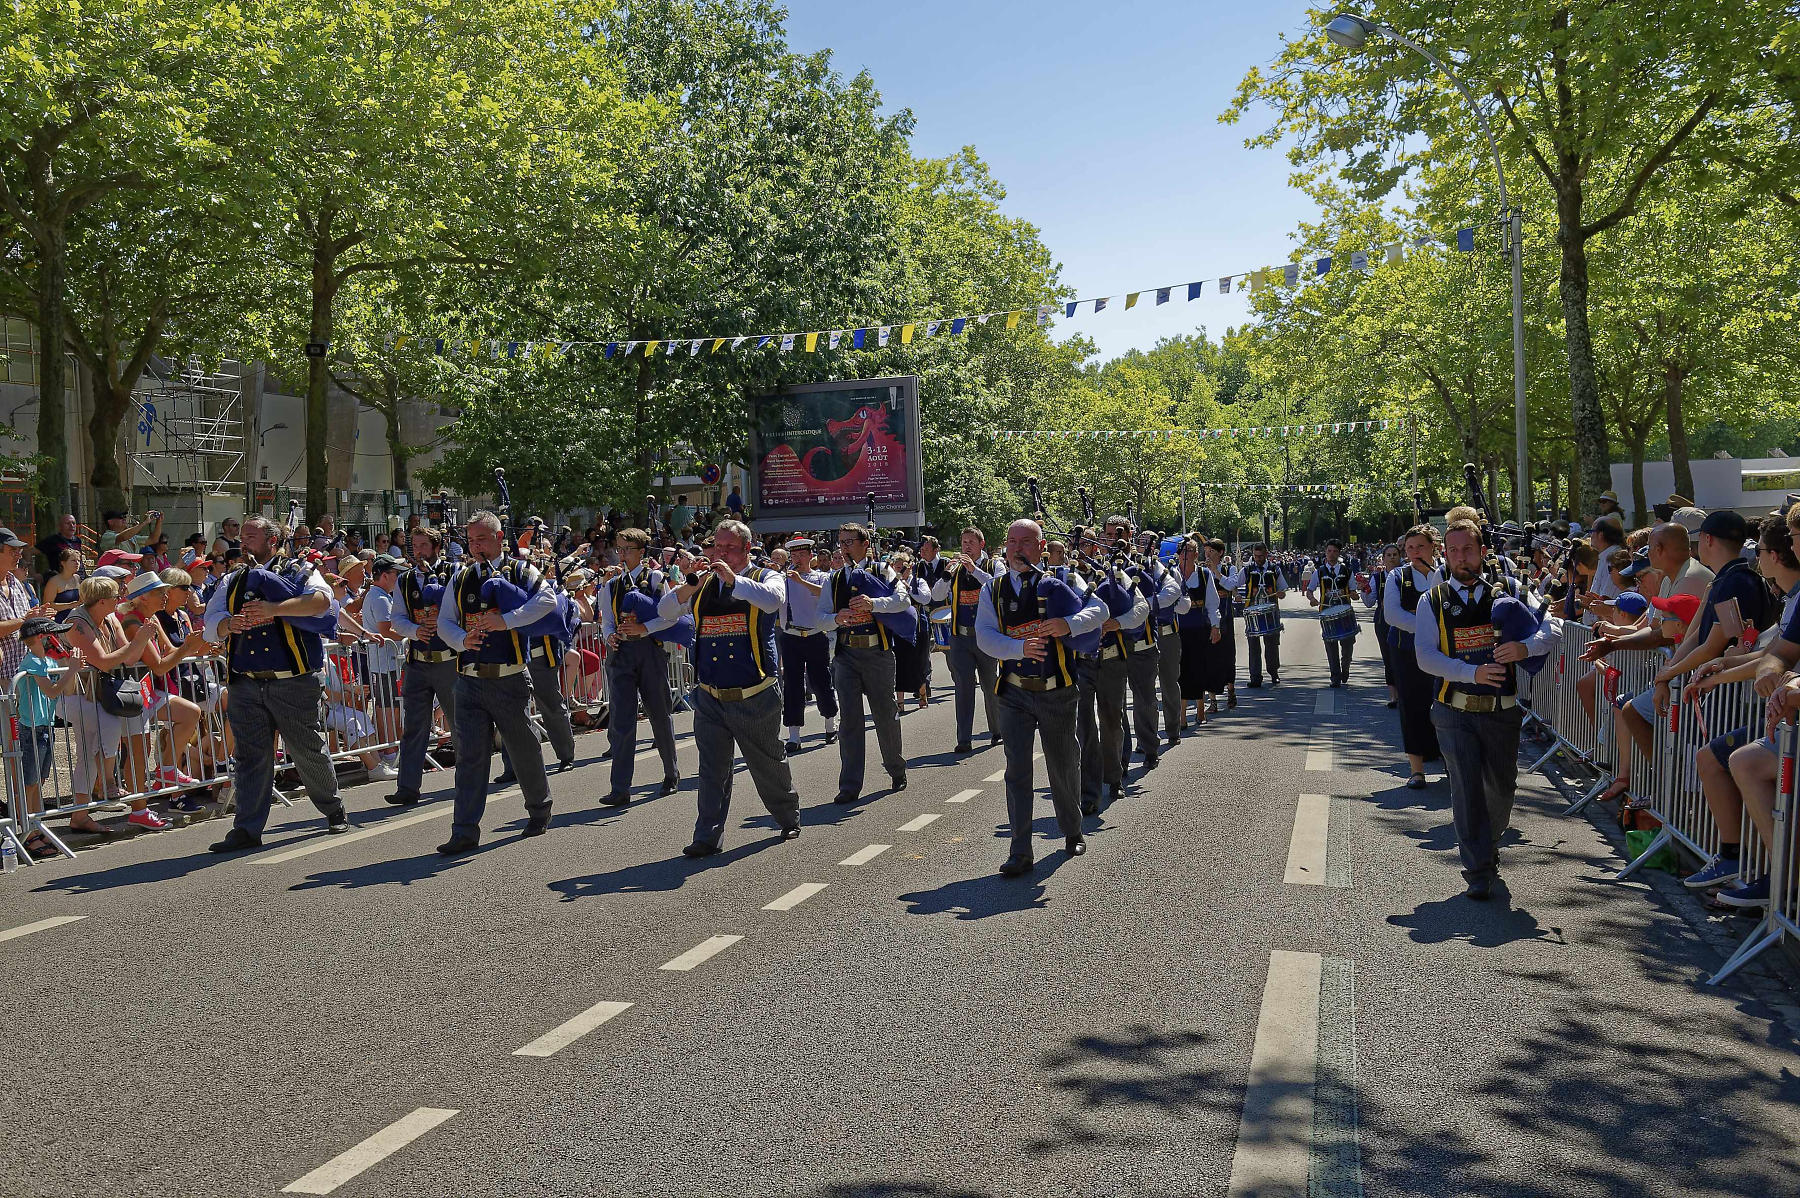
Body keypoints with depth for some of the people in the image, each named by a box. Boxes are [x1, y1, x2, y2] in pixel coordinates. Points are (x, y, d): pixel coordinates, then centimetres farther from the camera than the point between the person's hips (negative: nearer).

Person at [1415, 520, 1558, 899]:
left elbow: (1551, 630, 1)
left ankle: (1488, 845, 42)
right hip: (1455, 713, -2)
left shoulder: (1501, 598, 7)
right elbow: (1425, 656, -9)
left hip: (1502, 711, 2)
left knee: (1501, 786, 13)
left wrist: (1525, 647, -21)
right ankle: (1478, 871, 0)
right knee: (1466, 787, -9)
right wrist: (1473, 673, -22)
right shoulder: (1432, 601, 1)